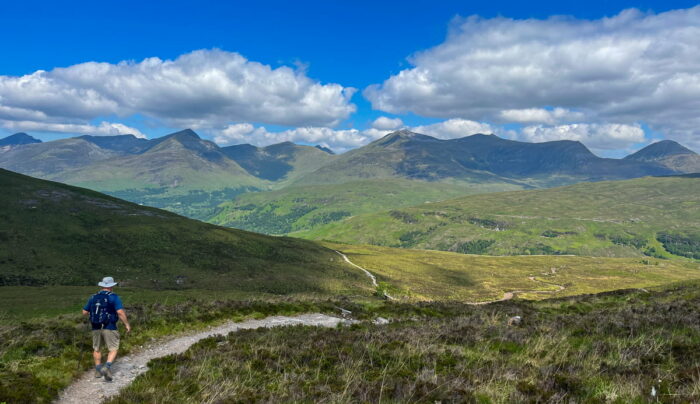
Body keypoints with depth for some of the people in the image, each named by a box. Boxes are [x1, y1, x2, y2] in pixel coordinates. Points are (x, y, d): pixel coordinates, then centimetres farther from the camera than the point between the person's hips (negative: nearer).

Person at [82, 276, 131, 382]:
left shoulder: (93, 297, 6)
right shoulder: (113, 297, -9)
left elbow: (84, 312, 11)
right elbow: (120, 312, -19)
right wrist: (127, 324, -10)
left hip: (96, 328, 5)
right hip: (109, 328, -5)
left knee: (97, 349, 21)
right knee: (113, 349, 3)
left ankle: (98, 370, 25)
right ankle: (107, 367, -17)